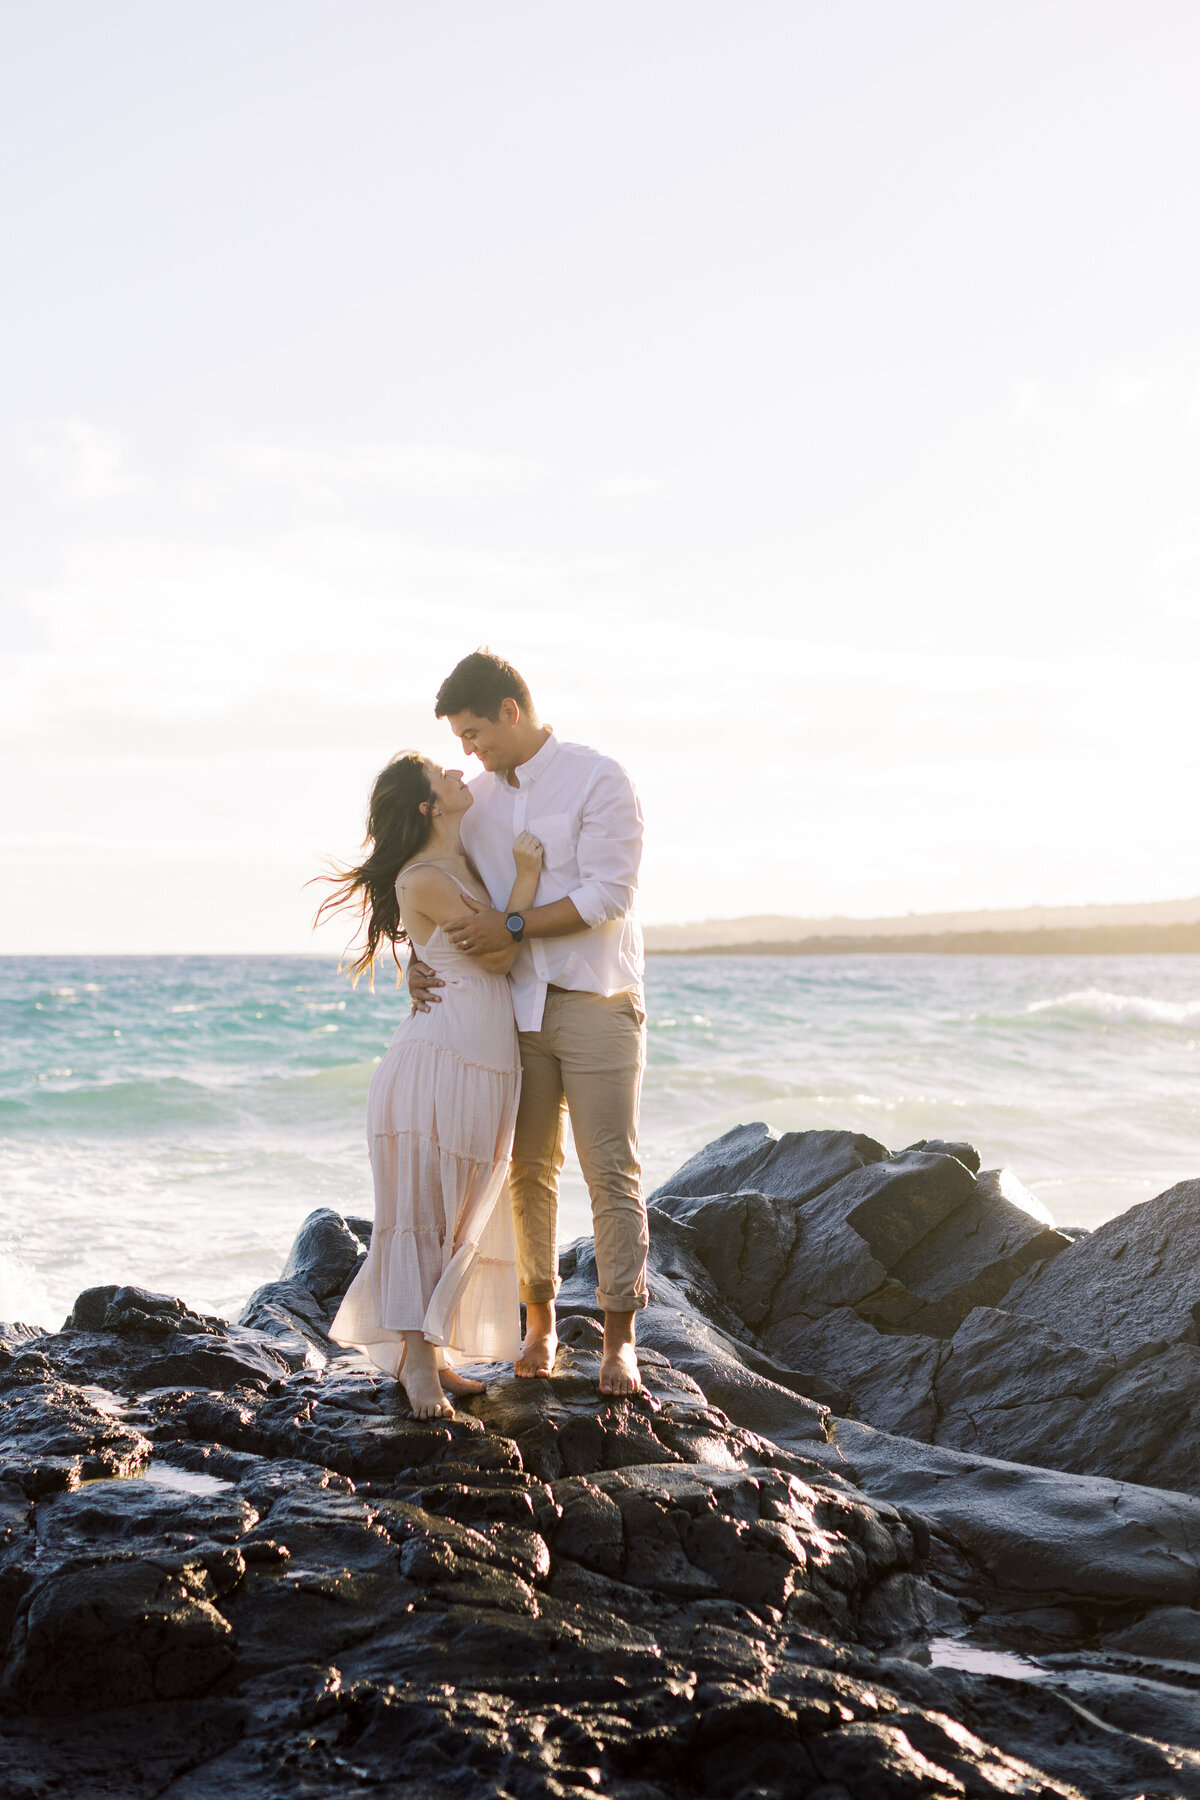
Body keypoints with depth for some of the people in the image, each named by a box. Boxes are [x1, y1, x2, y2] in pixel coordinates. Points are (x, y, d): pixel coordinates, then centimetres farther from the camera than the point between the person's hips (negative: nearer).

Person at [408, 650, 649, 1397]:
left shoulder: (599, 780, -8)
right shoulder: (478, 796, 9)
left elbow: (609, 894, -16)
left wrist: (511, 928, -20)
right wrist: (419, 957, -6)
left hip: (596, 1004, -5)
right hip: (517, 1006, 5)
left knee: (612, 1173, -3)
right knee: (528, 1169, 8)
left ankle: (619, 1342, 4)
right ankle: (540, 1323, 22)